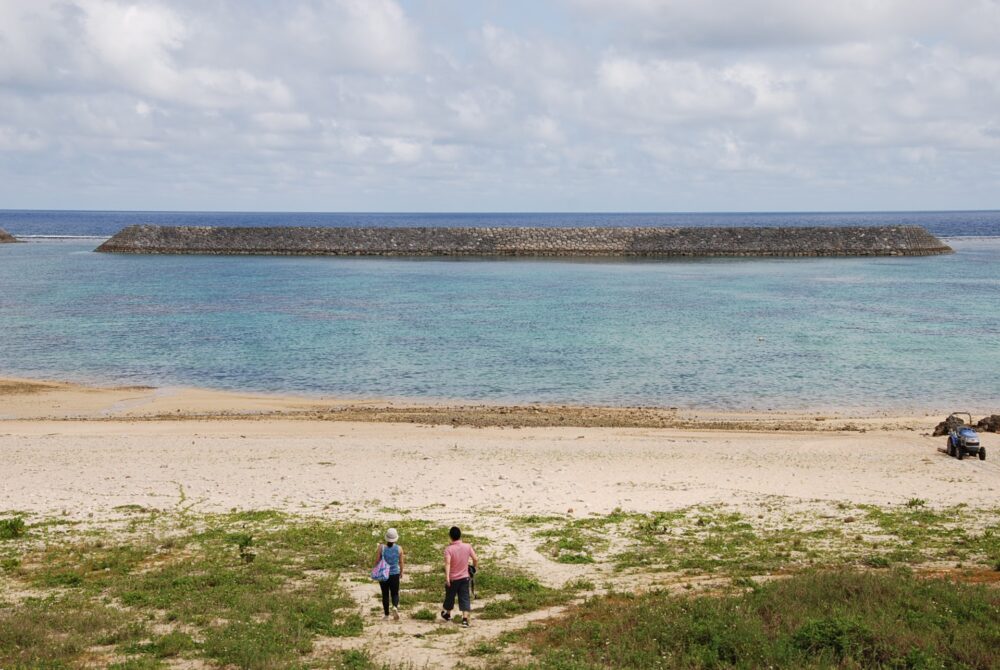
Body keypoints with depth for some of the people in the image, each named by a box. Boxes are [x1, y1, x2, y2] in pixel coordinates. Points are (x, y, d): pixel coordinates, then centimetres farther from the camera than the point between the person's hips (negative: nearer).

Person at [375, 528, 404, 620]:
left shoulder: (382, 548, -12)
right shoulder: (399, 548, -7)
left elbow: (376, 561, -7)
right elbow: (401, 562, 2)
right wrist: (401, 572, 15)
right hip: (395, 574, 1)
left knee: (385, 594, 12)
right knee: (395, 594, 13)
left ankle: (386, 615, 16)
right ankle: (395, 607, -18)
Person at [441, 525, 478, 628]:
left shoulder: (449, 549, -15)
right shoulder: (467, 546, -5)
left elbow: (447, 563, -26)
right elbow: (475, 559, -3)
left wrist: (447, 577, -31)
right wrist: (475, 567, 16)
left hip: (452, 578, -2)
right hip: (464, 577, 2)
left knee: (450, 596, 19)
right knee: (464, 598, 1)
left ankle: (447, 614, 40)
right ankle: (465, 619, -11)